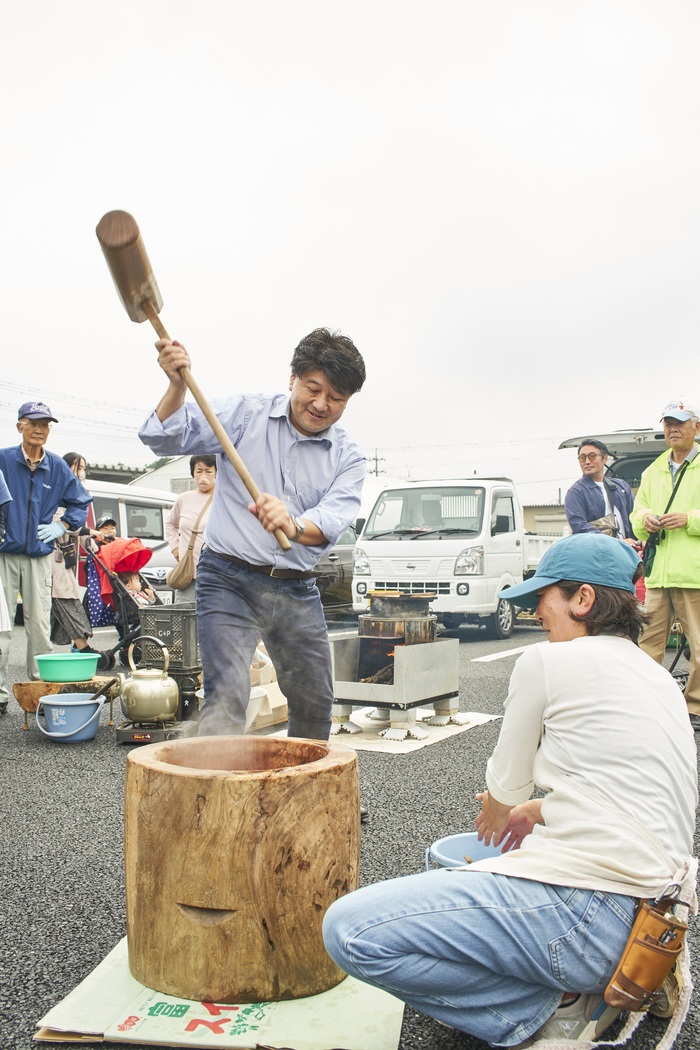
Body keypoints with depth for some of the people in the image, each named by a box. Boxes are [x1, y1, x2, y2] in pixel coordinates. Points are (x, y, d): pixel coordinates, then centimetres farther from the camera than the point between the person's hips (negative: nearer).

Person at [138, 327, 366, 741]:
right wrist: (178, 386, -29)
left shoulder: (349, 458, 1)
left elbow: (331, 520, -17)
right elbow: (165, 438, -10)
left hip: (298, 590, 4)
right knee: (227, 695, -18)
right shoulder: (247, 413, -3)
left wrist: (294, 526, -40)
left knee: (316, 705, 14)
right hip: (230, 579, -3)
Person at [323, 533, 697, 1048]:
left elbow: (506, 788, 6)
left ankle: (557, 1007, -5)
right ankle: (631, 976, 17)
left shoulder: (548, 660, -6)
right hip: (658, 903, 10)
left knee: (351, 930, -14)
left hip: (593, 910, -10)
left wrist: (496, 818, 28)